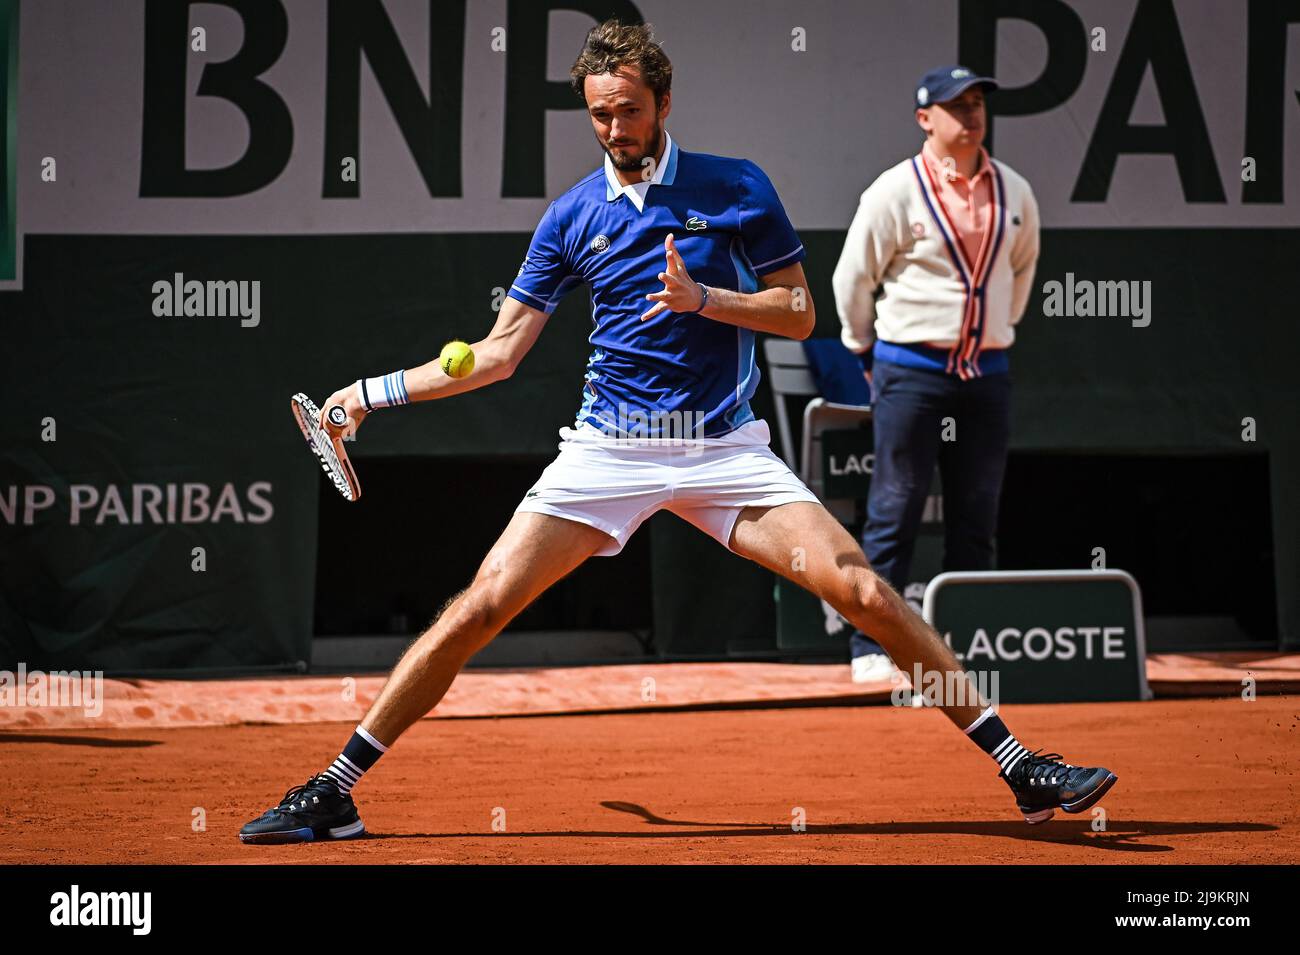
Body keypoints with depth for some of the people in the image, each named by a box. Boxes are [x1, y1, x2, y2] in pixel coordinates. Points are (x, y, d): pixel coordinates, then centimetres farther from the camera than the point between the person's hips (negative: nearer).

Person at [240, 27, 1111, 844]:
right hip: (609, 448, 1)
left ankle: (1015, 765, -3)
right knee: (482, 606, -11)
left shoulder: (737, 189, 1)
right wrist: (378, 390, 1)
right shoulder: (572, 218, 5)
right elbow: (498, 352, 9)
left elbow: (800, 314, 2)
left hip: (725, 449, -1)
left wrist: (705, 299, -15)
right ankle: (335, 792, -4)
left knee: (867, 594, -12)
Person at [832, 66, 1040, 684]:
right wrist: (869, 351, 8)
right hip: (911, 372, -4)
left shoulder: (1014, 193, 7)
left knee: (976, 519, 7)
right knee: (894, 515, -3)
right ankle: (871, 649, 0)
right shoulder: (895, 192, -7)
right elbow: (853, 278, 1)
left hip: (986, 373, 5)